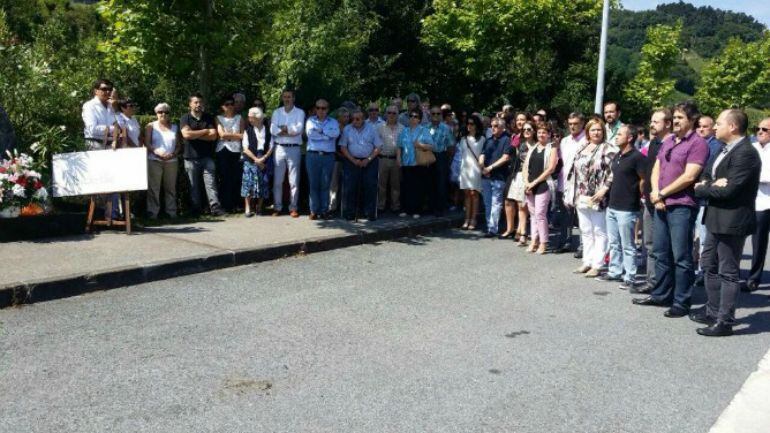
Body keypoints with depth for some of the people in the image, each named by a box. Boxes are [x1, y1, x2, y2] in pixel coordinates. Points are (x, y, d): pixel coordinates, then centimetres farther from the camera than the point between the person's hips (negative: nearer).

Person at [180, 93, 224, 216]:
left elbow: (213, 136, -2)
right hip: (191, 158, -1)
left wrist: (194, 134, -7)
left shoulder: (209, 118, 10)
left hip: (207, 157, 1)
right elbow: (186, 134, -13)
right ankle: (196, 210, 11)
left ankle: (215, 208, -9)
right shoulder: (185, 118, 4)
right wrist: (204, 131, -6)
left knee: (211, 183, -6)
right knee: (194, 186, 4)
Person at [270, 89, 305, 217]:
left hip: (294, 149, -2)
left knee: (294, 181, 0)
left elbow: (299, 128, -11)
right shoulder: (276, 112, 11)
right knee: (277, 180, 3)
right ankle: (277, 207, 11)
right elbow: (273, 130, -3)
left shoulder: (299, 112, 6)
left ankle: (293, 208, 6)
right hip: (279, 148, 2)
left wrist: (283, 127, -6)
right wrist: (290, 131, -9)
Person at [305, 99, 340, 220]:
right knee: (313, 183, 0)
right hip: (312, 155, 0)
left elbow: (336, 134, -9)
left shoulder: (333, 122, 12)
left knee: (325, 184, 1)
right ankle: (314, 210, 5)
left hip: (328, 156, 0)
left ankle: (324, 210, 7)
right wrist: (327, 134, -6)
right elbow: (310, 133, -9)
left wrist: (320, 129, -7)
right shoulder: (310, 121, 11)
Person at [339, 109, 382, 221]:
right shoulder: (347, 129, 6)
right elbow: (343, 147, 2)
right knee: (350, 188, -4)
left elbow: (378, 147, 2)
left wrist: (368, 160, -10)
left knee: (370, 188, -3)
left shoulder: (371, 128, 4)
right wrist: (353, 160, -9)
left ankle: (370, 214, 4)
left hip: (369, 161, 0)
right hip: (352, 161, 0)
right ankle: (349, 214, 3)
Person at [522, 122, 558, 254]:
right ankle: (534, 240, 15)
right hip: (530, 186, 6)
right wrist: (526, 182, -3)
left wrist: (535, 182, -12)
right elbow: (526, 166, 12)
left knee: (540, 214, -9)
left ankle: (543, 243, -1)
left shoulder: (551, 148, -1)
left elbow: (551, 168, -10)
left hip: (543, 185, -6)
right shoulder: (532, 148, 16)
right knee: (533, 214, 9)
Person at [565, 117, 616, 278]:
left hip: (597, 198, -7)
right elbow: (575, 170, 18)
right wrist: (573, 193, 13)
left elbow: (613, 172, -14)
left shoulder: (608, 149, -6)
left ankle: (597, 265, 3)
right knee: (585, 231, 14)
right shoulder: (582, 148, 15)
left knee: (599, 232, 0)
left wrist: (604, 189, -21)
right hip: (581, 198, 7)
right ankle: (587, 262, 24)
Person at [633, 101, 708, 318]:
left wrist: (662, 193, -9)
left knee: (681, 256, -2)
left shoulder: (698, 144, -9)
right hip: (661, 205, 8)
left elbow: (688, 177, -17)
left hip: (682, 206, -8)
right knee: (661, 252, 14)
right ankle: (661, 295, 26)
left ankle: (682, 302, 6)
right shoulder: (668, 141, 16)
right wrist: (655, 193, -3)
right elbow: (656, 169, 14)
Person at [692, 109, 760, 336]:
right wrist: (710, 184, -10)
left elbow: (728, 190, -25)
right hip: (717, 219, 10)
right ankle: (713, 312, 32)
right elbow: (705, 175, 13)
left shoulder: (745, 153, -19)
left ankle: (724, 321, 8)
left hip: (732, 221, -10)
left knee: (729, 273, -1)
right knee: (710, 266, 19)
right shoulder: (726, 149, 11)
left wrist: (700, 189, -10)